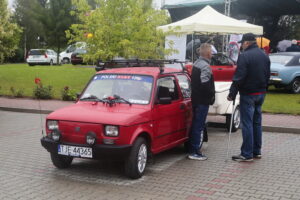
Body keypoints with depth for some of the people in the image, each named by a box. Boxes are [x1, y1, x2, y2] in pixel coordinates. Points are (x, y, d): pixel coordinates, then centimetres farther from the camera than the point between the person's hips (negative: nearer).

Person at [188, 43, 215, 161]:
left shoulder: (196, 64, 13)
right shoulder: (205, 66, -17)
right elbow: (205, 83, -25)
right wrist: (211, 96, -12)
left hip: (196, 99, 9)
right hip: (203, 100, -9)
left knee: (195, 124, 16)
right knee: (199, 126, -4)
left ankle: (192, 150, 23)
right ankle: (195, 152, 1)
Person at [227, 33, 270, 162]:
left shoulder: (244, 56, -17)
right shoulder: (264, 56, 9)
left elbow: (239, 78, -20)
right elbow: (267, 75, 16)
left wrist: (232, 94, -13)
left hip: (248, 94, -8)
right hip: (261, 93, 8)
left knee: (247, 124, -3)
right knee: (257, 122, 15)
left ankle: (247, 154, 0)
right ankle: (257, 151, 23)